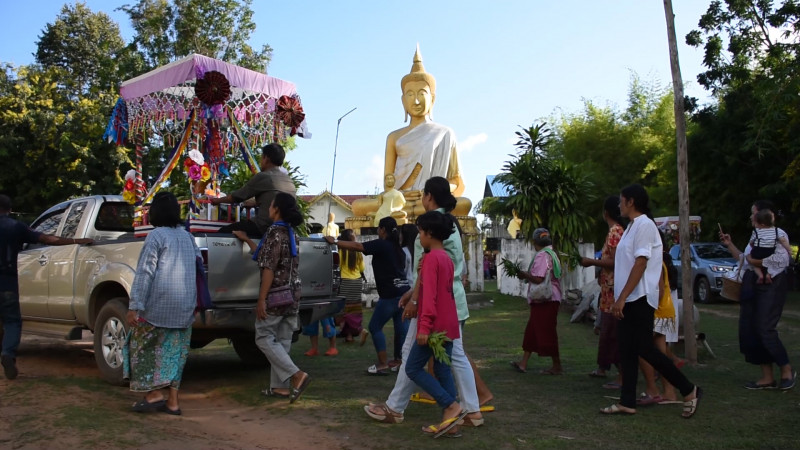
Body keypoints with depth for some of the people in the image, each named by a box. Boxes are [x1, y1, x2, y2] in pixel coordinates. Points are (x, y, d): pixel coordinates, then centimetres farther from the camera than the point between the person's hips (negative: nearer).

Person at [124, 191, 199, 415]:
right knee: (175, 352, 11)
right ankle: (172, 401, 12)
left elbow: (144, 273, -14)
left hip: (159, 305, -6)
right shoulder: (188, 237, 11)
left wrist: (135, 306, -15)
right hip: (184, 307, 6)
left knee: (144, 346, 9)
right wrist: (196, 302, 25)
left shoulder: (156, 236, -9)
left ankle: (154, 393, 4)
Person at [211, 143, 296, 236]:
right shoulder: (289, 180, 14)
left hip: (265, 228, -8)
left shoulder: (262, 177, -6)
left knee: (223, 231, 3)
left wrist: (217, 200, 22)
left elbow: (236, 196, 5)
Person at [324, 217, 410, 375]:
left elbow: (356, 246, -12)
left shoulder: (381, 244, -10)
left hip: (390, 294, -9)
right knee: (401, 328, 9)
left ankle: (383, 364, 0)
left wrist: (334, 241, -5)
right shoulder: (397, 247, 16)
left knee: (375, 327, 1)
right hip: (403, 291, 9)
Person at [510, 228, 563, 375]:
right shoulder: (551, 254, 15)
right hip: (550, 298, 10)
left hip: (544, 300, -10)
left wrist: (524, 275, -6)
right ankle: (523, 363, 20)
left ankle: (557, 366, 6)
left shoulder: (542, 255, -16)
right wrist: (527, 275, 15)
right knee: (532, 330, 14)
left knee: (546, 332, -2)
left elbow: (538, 278, -24)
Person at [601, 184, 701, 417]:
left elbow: (640, 264, -20)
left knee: (645, 349, -7)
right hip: (628, 300, 9)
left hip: (639, 299, -9)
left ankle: (689, 390, 6)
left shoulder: (644, 225, -13)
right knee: (627, 351, 8)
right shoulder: (632, 226, 16)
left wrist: (622, 297, -22)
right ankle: (627, 402, 12)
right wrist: (620, 299, 16)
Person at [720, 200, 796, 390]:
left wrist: (757, 261, -15)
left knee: (765, 330, -13)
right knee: (749, 331, 4)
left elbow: (783, 259, -18)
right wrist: (730, 244, 17)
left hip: (770, 285, -9)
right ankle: (767, 377, 10)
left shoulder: (777, 234, -6)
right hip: (751, 286, 9)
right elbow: (744, 259, 20)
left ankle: (787, 371, 7)